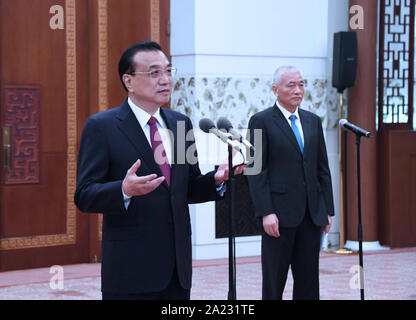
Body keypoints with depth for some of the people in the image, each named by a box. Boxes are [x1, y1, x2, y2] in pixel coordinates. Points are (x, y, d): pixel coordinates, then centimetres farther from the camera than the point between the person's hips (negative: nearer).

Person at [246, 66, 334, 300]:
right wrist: (266, 212, -16)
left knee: (308, 283, 8)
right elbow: (257, 172, -8)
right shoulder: (261, 121, -3)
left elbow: (323, 169, 15)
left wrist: (328, 210, 9)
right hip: (280, 215, -5)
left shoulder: (313, 121, 14)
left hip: (312, 215, 5)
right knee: (274, 282, 2)